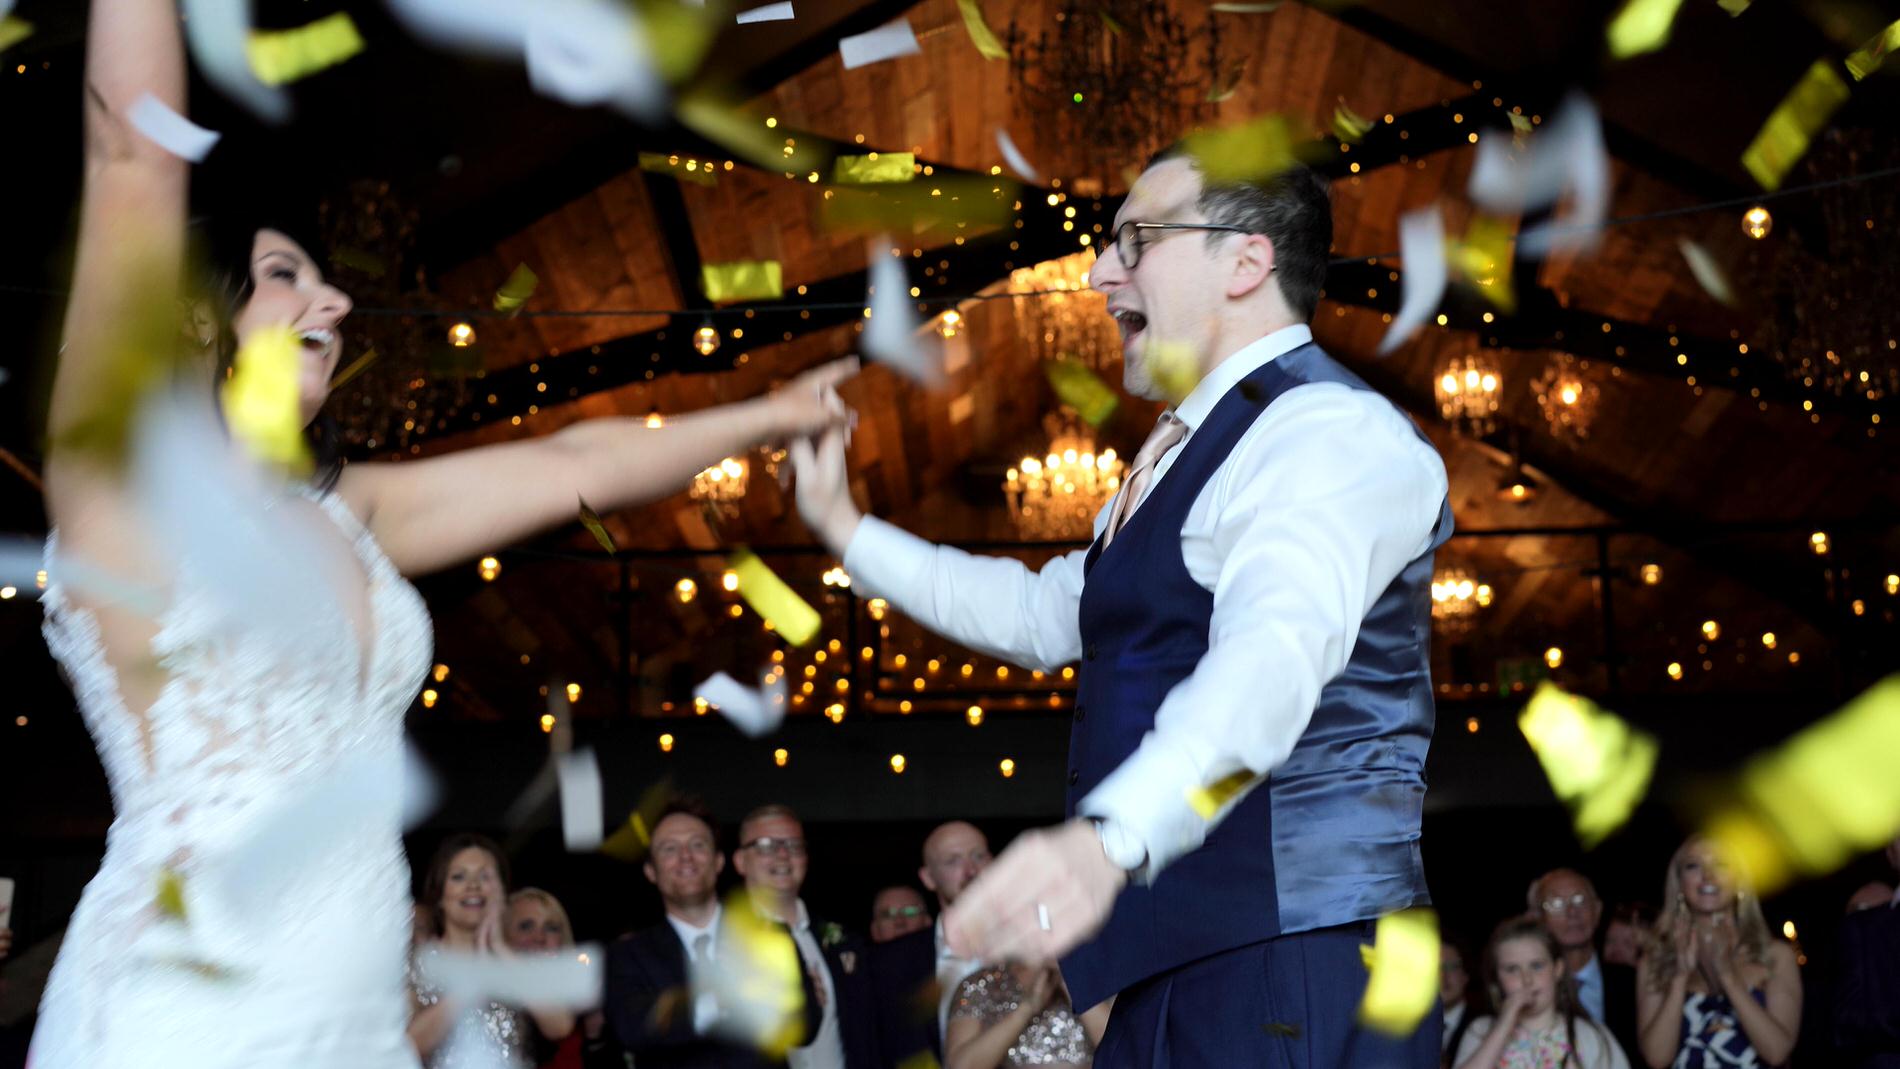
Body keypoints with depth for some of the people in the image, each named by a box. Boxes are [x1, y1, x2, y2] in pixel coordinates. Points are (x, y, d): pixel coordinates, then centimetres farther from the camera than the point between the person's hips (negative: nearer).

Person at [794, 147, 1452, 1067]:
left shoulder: (1333, 433, -13)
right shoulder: (1190, 451, 23)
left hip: (1293, 962, -9)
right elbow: (1046, 614, 33)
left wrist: (1109, 836, -48)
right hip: (1169, 965, 9)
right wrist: (848, 533, 32)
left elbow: (1276, 652, -32)